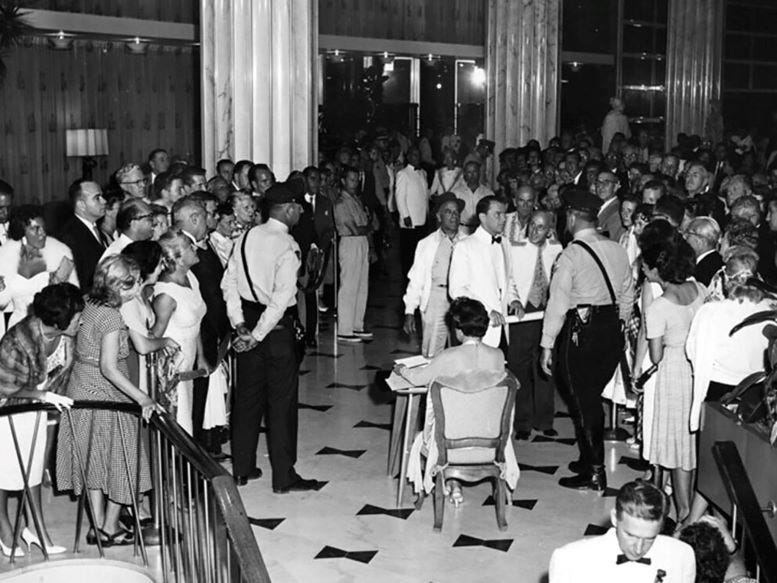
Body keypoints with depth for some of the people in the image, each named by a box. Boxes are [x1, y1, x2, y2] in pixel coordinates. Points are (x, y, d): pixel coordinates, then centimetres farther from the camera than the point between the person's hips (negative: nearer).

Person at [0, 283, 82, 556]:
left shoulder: (64, 337, -17)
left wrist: (52, 398, 2)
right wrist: (44, 395, -28)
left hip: (35, 405, 6)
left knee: (35, 467, 11)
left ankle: (34, 527, 21)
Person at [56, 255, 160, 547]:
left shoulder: (89, 305, 0)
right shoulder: (111, 317, -24)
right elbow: (109, 368, -27)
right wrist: (143, 399, -29)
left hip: (81, 391, 8)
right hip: (104, 396, -8)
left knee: (93, 460, 16)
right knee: (118, 461, 9)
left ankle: (98, 527, 26)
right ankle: (110, 528, 19)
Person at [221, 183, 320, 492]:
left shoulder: (246, 238, 2)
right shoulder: (287, 247, -17)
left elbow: (229, 282, 4)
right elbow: (281, 299, -23)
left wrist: (240, 325, 3)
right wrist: (257, 336, -17)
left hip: (249, 323, 7)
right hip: (277, 328, -6)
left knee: (247, 397, 16)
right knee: (282, 402, 4)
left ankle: (242, 468, 27)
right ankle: (283, 477, 13)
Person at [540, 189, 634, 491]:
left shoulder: (571, 254, -14)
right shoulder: (617, 250, 5)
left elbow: (558, 302, -14)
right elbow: (628, 296, 11)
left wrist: (547, 345, -10)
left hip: (580, 330, -6)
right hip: (612, 330, 6)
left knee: (582, 402, 4)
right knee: (592, 399, 19)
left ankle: (594, 473, 8)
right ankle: (591, 459, 29)